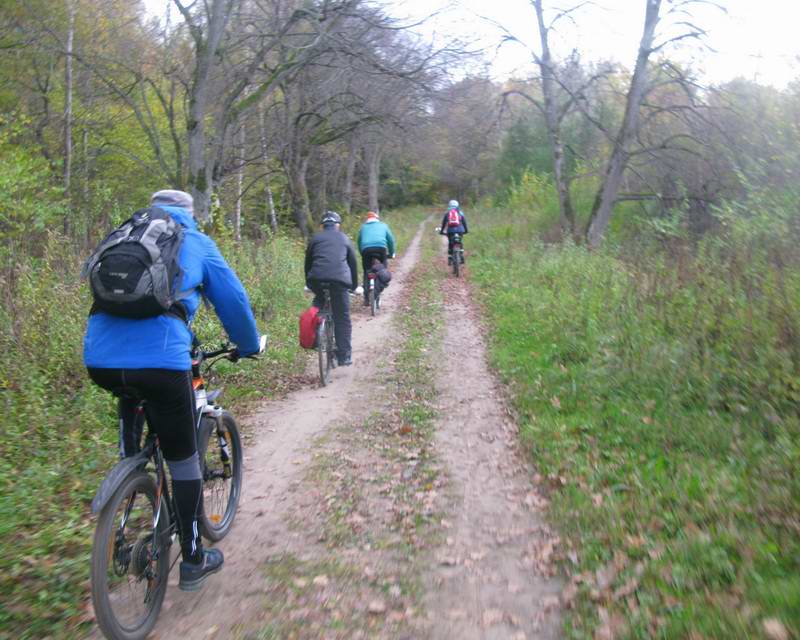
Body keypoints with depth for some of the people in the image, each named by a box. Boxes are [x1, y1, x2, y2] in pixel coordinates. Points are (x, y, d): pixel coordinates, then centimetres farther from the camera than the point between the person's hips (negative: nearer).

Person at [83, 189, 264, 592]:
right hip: (160, 359, -4)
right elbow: (233, 299, 16)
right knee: (182, 457, 10)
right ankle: (193, 560, 22)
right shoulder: (197, 243, 15)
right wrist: (249, 346, 33)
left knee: (131, 394, 39)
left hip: (98, 359, 5)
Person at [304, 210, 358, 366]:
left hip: (317, 279, 1)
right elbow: (353, 263, 26)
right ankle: (344, 355, 5)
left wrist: (308, 283, 36)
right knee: (342, 319, 7)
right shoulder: (344, 239, 23)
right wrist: (354, 286, 35)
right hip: (340, 280, -1)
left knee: (319, 300, 33)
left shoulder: (316, 238, 23)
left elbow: (308, 262, 25)